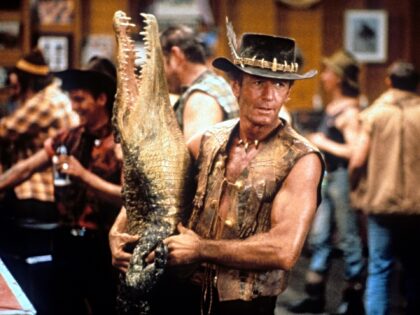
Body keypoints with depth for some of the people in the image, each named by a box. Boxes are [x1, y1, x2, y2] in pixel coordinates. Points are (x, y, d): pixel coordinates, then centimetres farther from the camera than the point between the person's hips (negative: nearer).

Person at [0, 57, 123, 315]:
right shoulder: (68, 139, 8)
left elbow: (130, 197, -19)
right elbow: (24, 170, 7)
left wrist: (84, 175, -24)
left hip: (102, 247, -5)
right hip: (67, 244, 5)